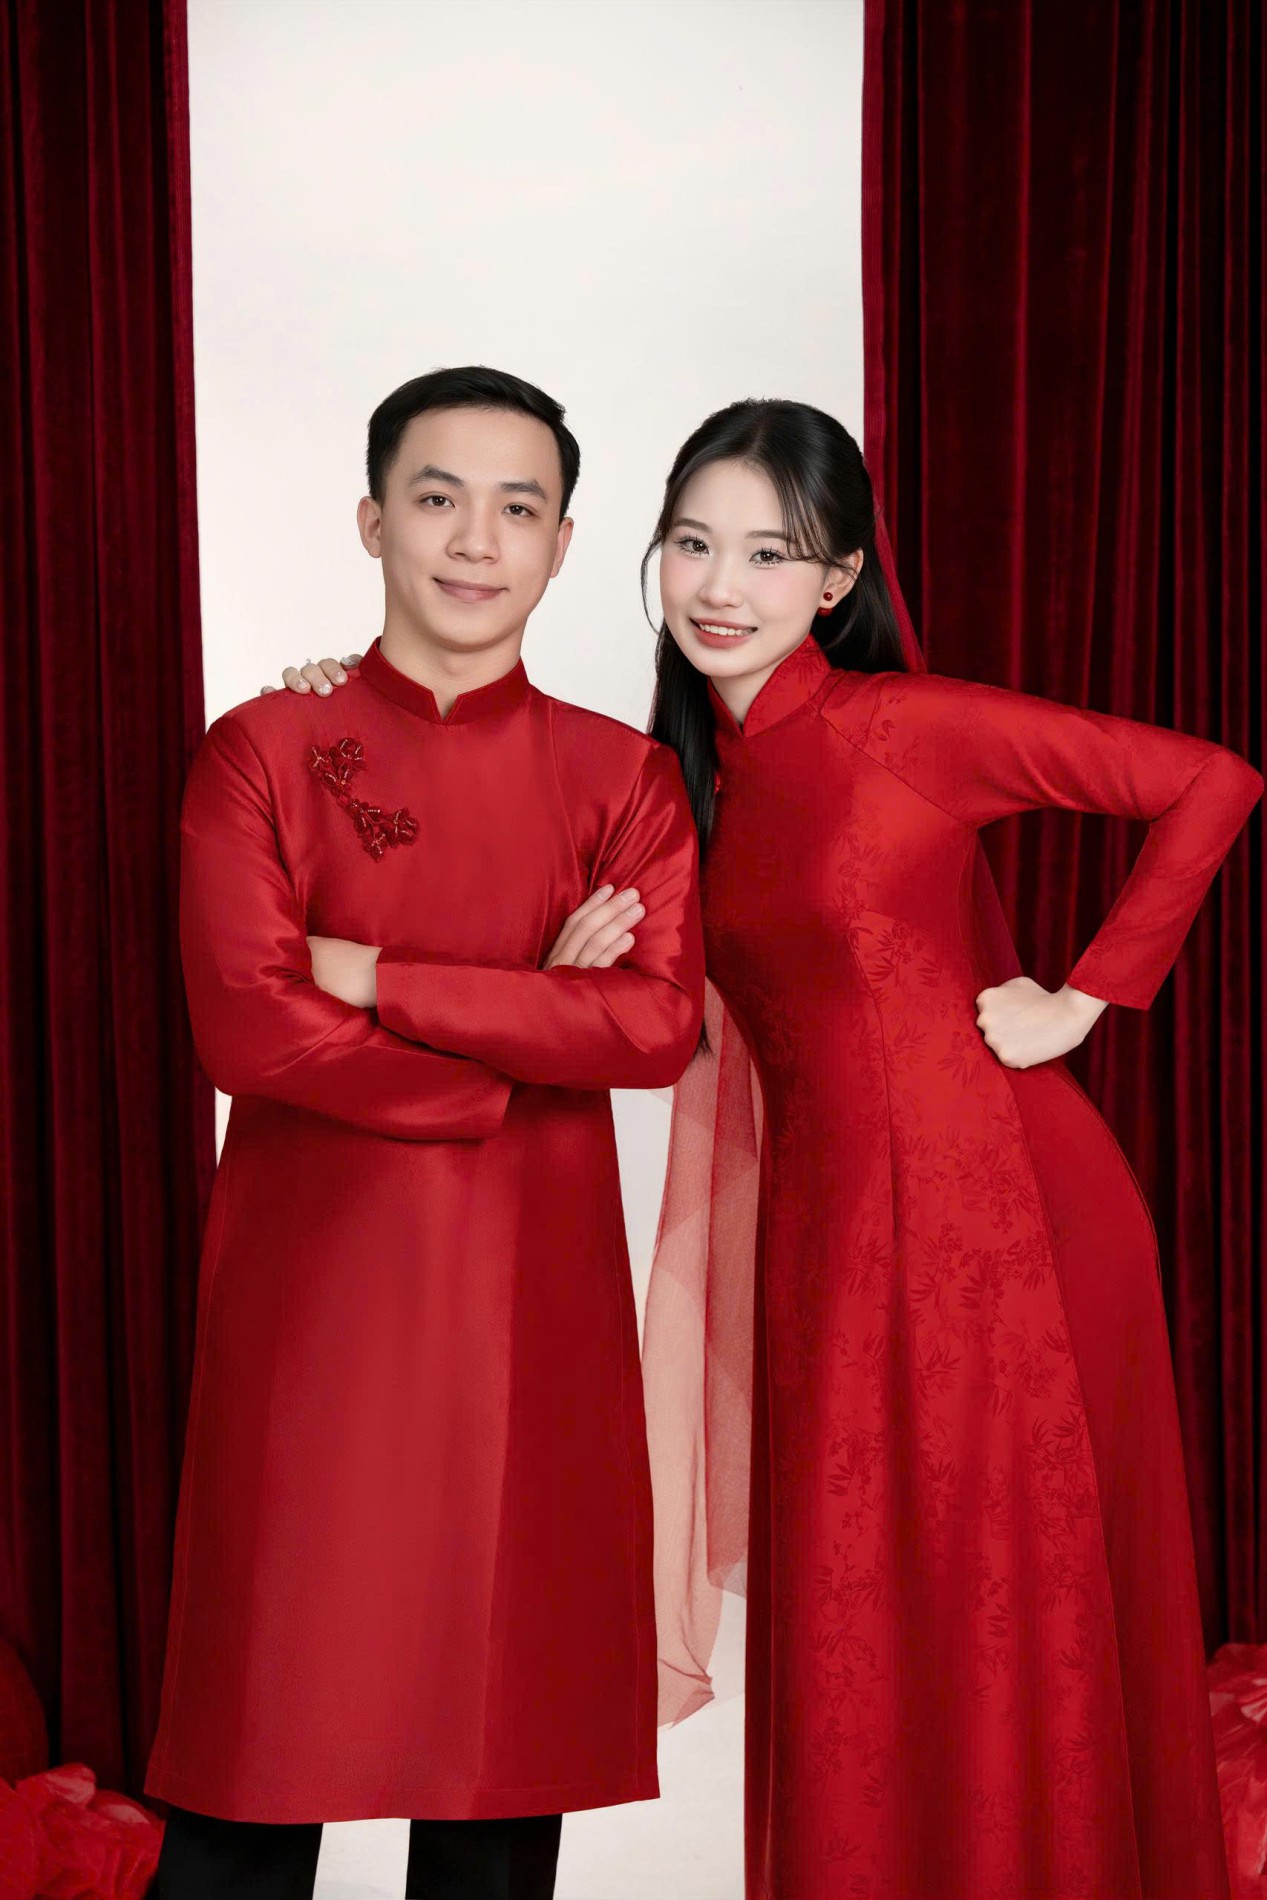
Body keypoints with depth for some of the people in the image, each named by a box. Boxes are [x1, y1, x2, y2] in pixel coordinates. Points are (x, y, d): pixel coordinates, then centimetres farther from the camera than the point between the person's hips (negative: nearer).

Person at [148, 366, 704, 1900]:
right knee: (271, 1713, 2)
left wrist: (375, 975, -11)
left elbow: (663, 1022, -8)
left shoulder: (623, 778, 8)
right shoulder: (262, 754, 3)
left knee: (508, 1707, 6)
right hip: (313, 1288, -2)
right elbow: (248, 1029, -10)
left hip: (536, 1298, 2)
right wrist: (537, 1028, -7)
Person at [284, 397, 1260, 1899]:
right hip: (826, 1228, 6)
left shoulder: (913, 726, -9)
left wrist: (1085, 996, -8)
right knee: (852, 1652, 12)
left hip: (996, 1208, -5)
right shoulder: (680, 775, 9)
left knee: (1018, 1638, 5)